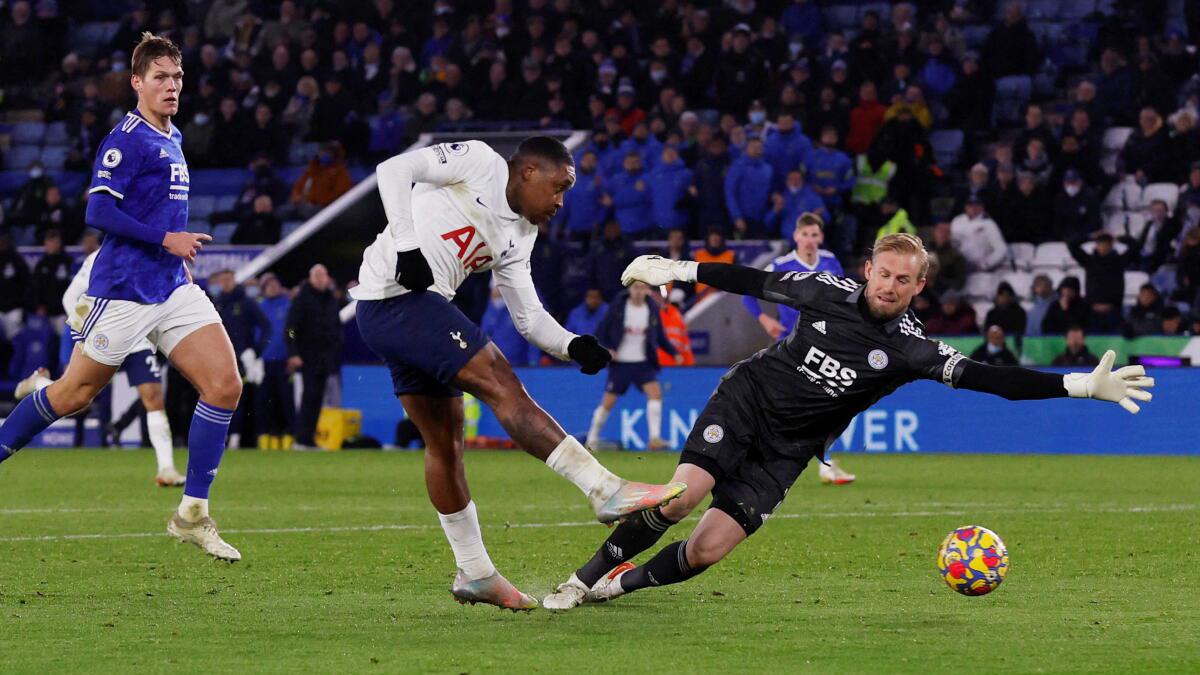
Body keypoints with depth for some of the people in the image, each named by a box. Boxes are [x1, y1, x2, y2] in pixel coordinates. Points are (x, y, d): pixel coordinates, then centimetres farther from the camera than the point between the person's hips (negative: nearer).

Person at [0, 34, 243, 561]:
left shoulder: (172, 139, 15)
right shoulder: (127, 139, -12)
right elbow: (99, 212, -18)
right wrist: (166, 240, -19)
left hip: (173, 289, 8)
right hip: (123, 293, -7)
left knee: (224, 385, -7)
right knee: (74, 394, 2)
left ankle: (192, 514, -2)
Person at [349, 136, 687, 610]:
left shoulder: (519, 236, 18)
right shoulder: (479, 163, -4)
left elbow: (529, 317, 16)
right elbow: (394, 169, -13)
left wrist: (573, 346, -3)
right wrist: (407, 245, -21)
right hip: (396, 292, -10)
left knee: (444, 439, 13)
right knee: (503, 388, -15)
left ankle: (475, 574, 21)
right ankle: (606, 491, -19)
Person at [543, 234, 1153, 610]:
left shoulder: (910, 348, -12)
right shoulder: (830, 292, -9)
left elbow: (991, 379, -20)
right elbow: (757, 283, 3)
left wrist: (1085, 386, -29)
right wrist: (678, 271, 4)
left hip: (786, 449, 1)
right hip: (747, 397, -1)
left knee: (708, 550, -14)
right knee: (683, 493, -25)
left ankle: (624, 584, 13)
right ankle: (588, 576, -7)